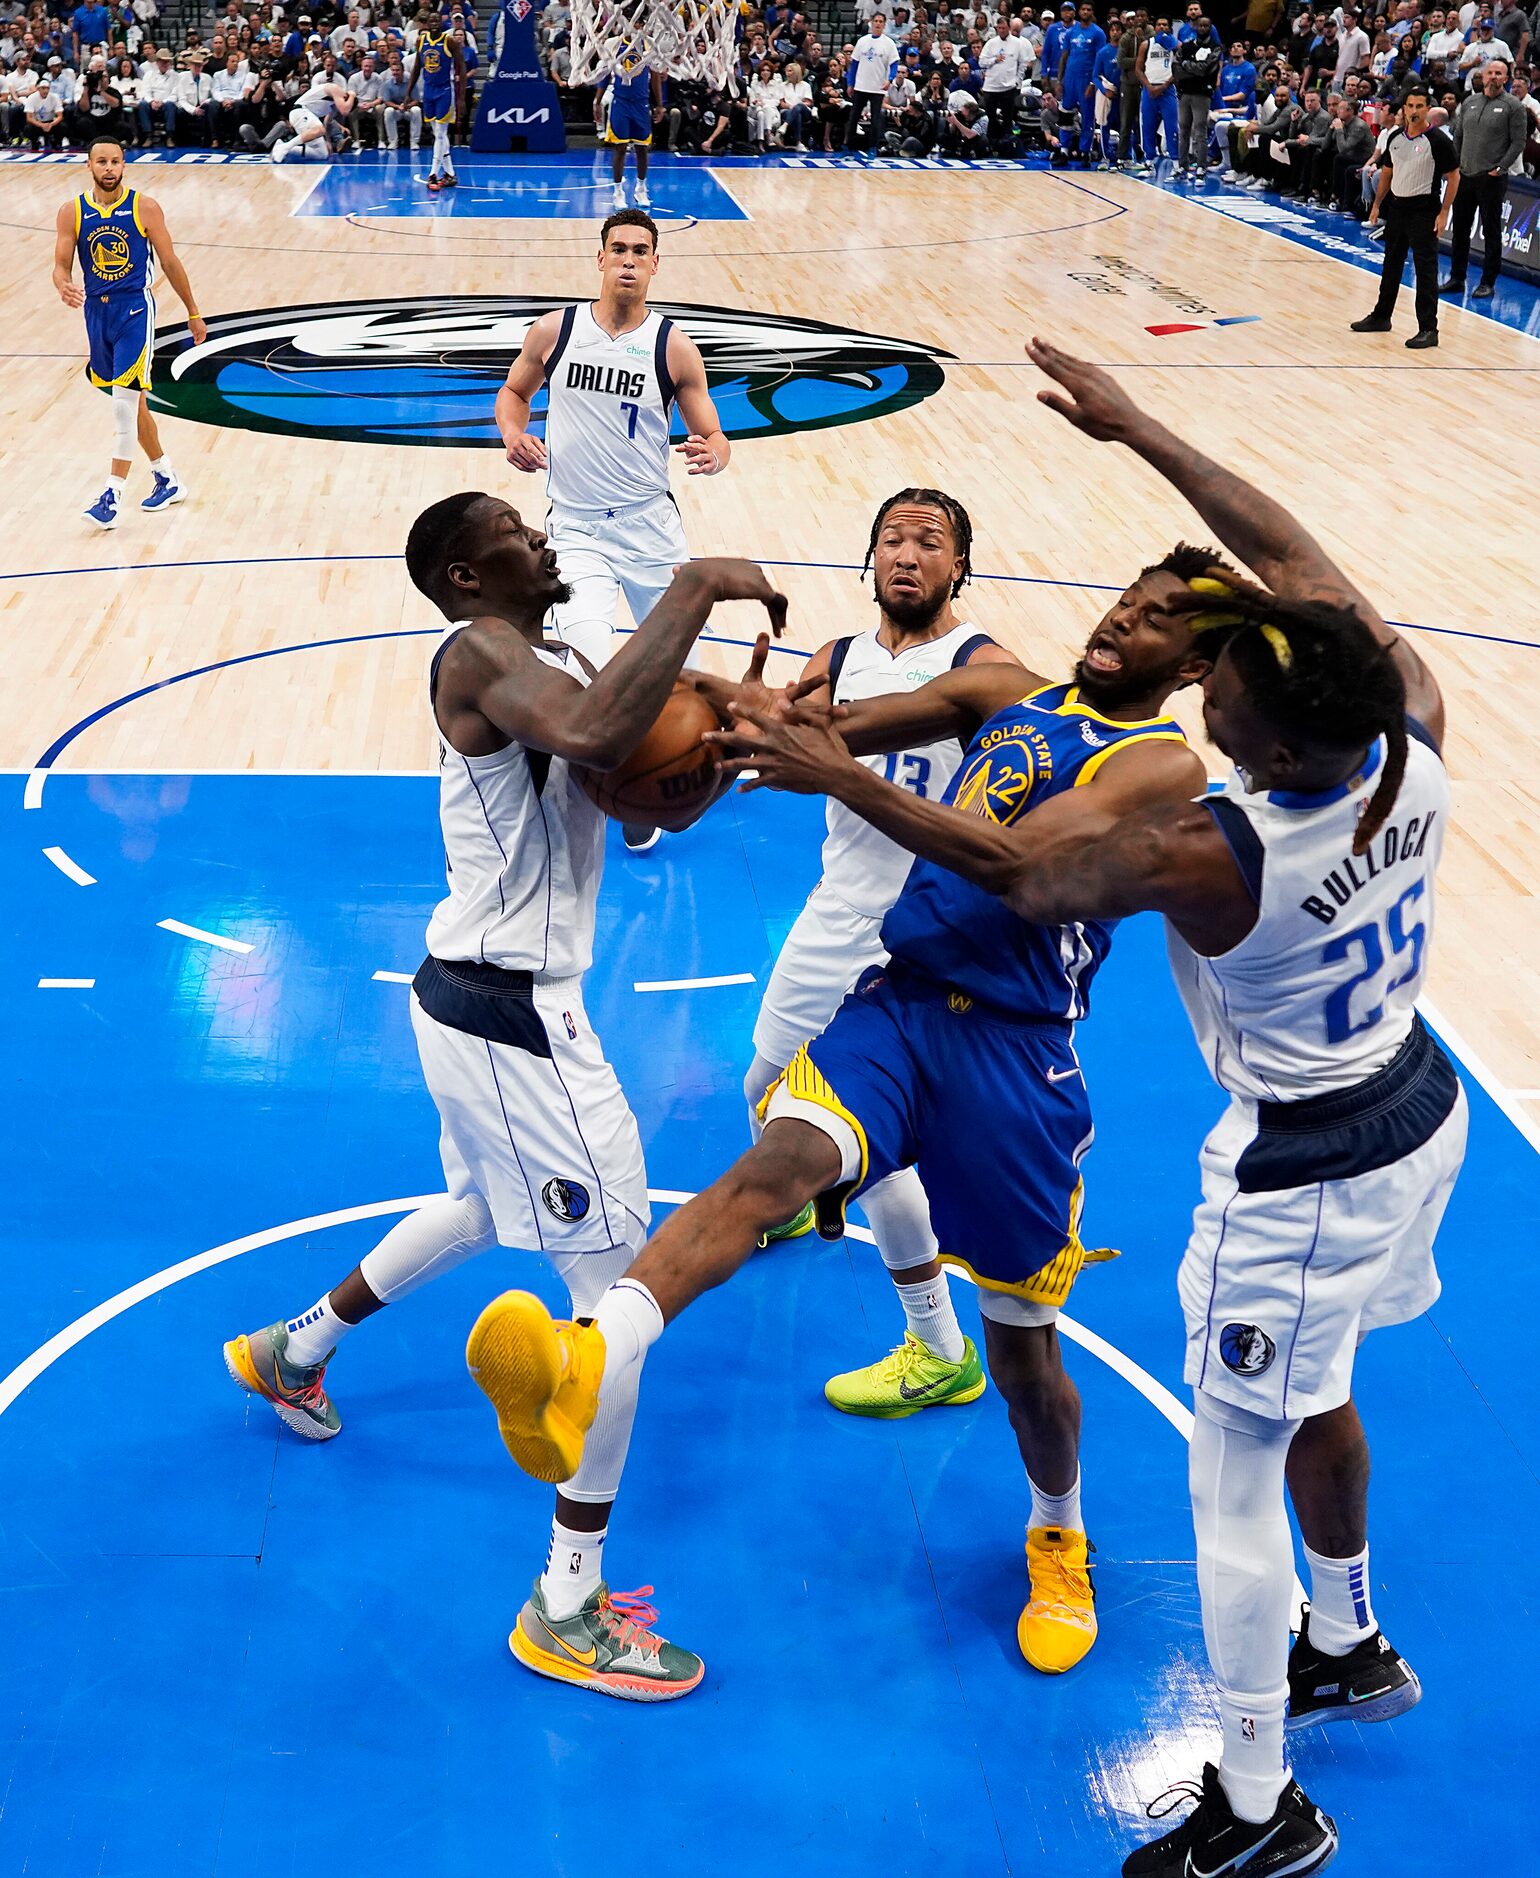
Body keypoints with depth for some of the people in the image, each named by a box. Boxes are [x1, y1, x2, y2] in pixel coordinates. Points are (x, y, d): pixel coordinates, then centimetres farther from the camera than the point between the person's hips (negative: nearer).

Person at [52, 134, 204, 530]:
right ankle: (167, 479, 29)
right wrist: (64, 287, -25)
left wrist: (193, 313, 7)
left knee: (125, 400, -15)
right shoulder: (71, 212, 1)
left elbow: (170, 262, 2)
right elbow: (61, 266, -1)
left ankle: (112, 496, -14)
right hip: (96, 311, 4)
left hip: (135, 308, -4)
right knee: (132, 401, 14)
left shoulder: (144, 208, -6)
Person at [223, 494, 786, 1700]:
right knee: (619, 1280, -6)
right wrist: (697, 588, -31)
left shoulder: (549, 661, 13)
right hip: (512, 1013, -11)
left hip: (484, 998, 11)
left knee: (490, 1208, 34)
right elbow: (593, 736, -39)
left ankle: (294, 1352, 54)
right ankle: (568, 1613, 0)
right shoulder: (478, 651, -18)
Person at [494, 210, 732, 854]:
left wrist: (713, 454, -25)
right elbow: (513, 392, 14)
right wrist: (513, 431, -7)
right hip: (575, 525, -1)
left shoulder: (674, 346, -6)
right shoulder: (555, 330, -3)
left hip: (649, 523, 1)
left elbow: (712, 437, -1)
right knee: (587, 666, -19)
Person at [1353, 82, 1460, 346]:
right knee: (1391, 265, 17)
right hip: (1396, 206, 7)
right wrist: (1377, 205, 13)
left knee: (1425, 270, -7)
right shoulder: (1395, 138, 7)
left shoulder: (1438, 140, -11)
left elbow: (1453, 177, -8)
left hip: (1423, 211, -7)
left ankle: (1428, 329, -5)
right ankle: (1381, 317, 31)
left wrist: (1443, 213, -14)